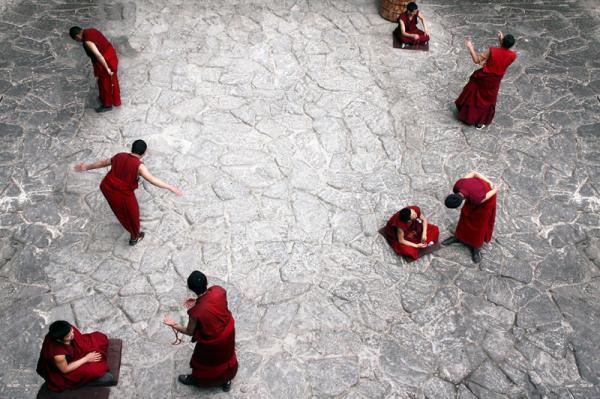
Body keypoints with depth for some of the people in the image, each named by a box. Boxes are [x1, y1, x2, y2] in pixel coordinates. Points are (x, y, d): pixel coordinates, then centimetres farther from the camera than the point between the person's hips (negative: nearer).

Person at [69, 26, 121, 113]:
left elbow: (98, 56, -29)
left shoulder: (87, 41, -25)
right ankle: (115, 100, 46)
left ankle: (107, 105, 31)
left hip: (106, 61, -9)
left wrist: (107, 69, -22)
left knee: (105, 83, 12)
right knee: (111, 80, 26)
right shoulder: (90, 30, 3)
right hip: (111, 54, 9)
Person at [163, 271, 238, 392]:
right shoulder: (219, 290, -26)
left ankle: (197, 379, 59)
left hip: (211, 342, -4)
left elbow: (189, 332, -16)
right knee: (225, 355, 33)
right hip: (228, 332, 4)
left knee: (203, 360, 29)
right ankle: (226, 379, 58)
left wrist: (173, 325, -5)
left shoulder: (196, 312, -37)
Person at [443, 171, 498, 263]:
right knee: (465, 214, 15)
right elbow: (473, 173, -17)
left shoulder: (476, 199, -44)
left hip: (486, 197, -5)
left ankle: (477, 247, 26)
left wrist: (495, 189, -4)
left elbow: (491, 192, -27)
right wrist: (489, 182, -13)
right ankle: (458, 236, 35)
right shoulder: (457, 186, -31)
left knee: (480, 223, 7)